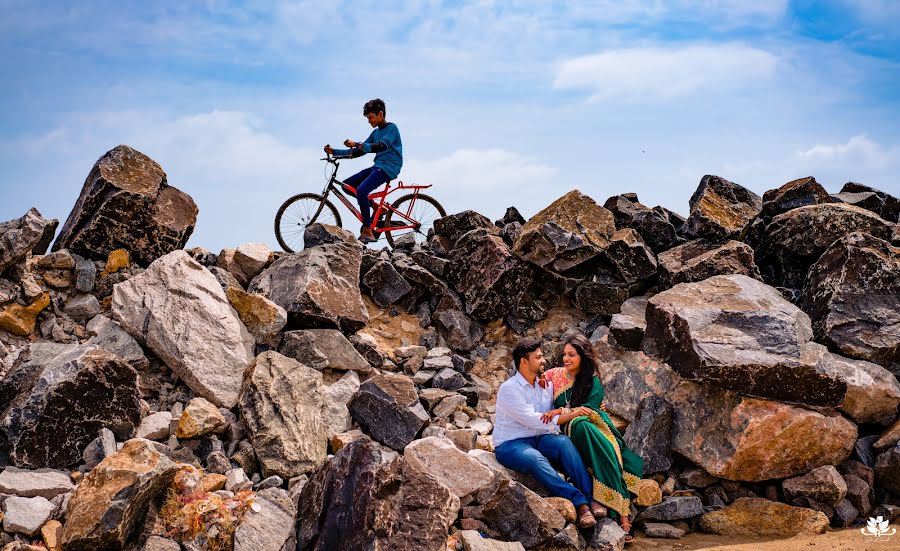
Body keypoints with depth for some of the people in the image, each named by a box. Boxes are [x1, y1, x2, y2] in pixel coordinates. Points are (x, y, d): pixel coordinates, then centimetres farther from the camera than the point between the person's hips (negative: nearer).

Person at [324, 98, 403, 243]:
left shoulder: (391, 128, -6)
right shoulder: (376, 132, 20)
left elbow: (381, 146, -24)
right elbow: (358, 152, 17)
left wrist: (356, 144, -30)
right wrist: (334, 152, 8)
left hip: (388, 168, -10)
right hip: (377, 166, 10)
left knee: (361, 190, -28)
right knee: (346, 185, 5)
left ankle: (367, 232, -25)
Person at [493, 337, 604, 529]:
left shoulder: (546, 385, 9)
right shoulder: (509, 389, -12)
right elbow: (533, 420, -21)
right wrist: (570, 415, -22)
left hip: (538, 440, 6)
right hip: (510, 445, -5)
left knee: (564, 442, -27)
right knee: (536, 459, -38)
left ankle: (590, 499, -36)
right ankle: (580, 503, -42)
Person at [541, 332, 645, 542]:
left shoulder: (593, 382, 5)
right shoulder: (554, 375, 9)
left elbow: (590, 409, -7)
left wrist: (562, 411, -18)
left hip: (590, 428, 0)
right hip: (565, 432, 0)